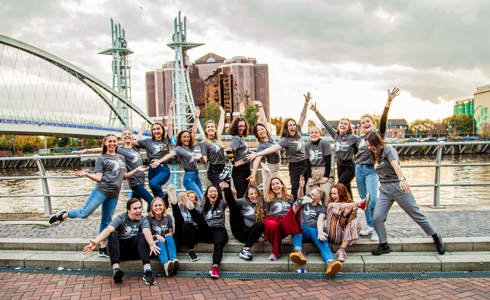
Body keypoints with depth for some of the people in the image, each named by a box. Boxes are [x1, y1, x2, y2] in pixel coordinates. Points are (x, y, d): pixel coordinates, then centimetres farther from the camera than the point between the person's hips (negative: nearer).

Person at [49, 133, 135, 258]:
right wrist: (86, 174, -18)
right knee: (84, 213, -13)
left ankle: (103, 249, 13)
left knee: (106, 221, 7)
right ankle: (63, 215, 14)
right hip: (101, 190, -4)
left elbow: (124, 175, 25)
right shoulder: (101, 159, 4)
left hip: (114, 194, 4)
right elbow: (98, 178, -4)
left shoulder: (121, 158, 21)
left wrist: (136, 170, 17)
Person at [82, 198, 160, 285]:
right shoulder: (121, 218, -3)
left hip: (134, 250, 0)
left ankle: (147, 269, -43)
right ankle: (115, 268, -44)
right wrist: (96, 241, -40)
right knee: (113, 234, -26)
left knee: (141, 236, -27)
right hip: (119, 249, 0)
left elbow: (147, 231, -21)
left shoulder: (143, 220, 0)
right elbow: (108, 230, -21)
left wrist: (151, 243, -44)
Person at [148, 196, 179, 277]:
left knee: (169, 237, -31)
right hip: (155, 242, -2)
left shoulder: (168, 217, 9)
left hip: (166, 241, 2)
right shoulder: (149, 218, 2)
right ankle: (165, 264, -64)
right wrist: (156, 236, -19)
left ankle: (174, 260, -58)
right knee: (160, 241, -35)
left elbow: (171, 232, 9)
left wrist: (167, 236, -14)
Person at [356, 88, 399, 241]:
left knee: (373, 200, -15)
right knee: (364, 199, 10)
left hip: (371, 170, -6)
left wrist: (388, 102, -32)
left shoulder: (378, 134, -3)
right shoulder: (360, 138, 12)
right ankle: (369, 225, 21)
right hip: (359, 169, 6)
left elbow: (383, 120, -20)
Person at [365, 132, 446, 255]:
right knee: (376, 218, -8)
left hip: (398, 186, -6)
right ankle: (384, 245, 8)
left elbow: (395, 164, -28)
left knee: (416, 214, 3)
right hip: (384, 190, 6)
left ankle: (436, 238, 24)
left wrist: (402, 179, -42)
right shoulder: (377, 154, 14)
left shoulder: (388, 149, -10)